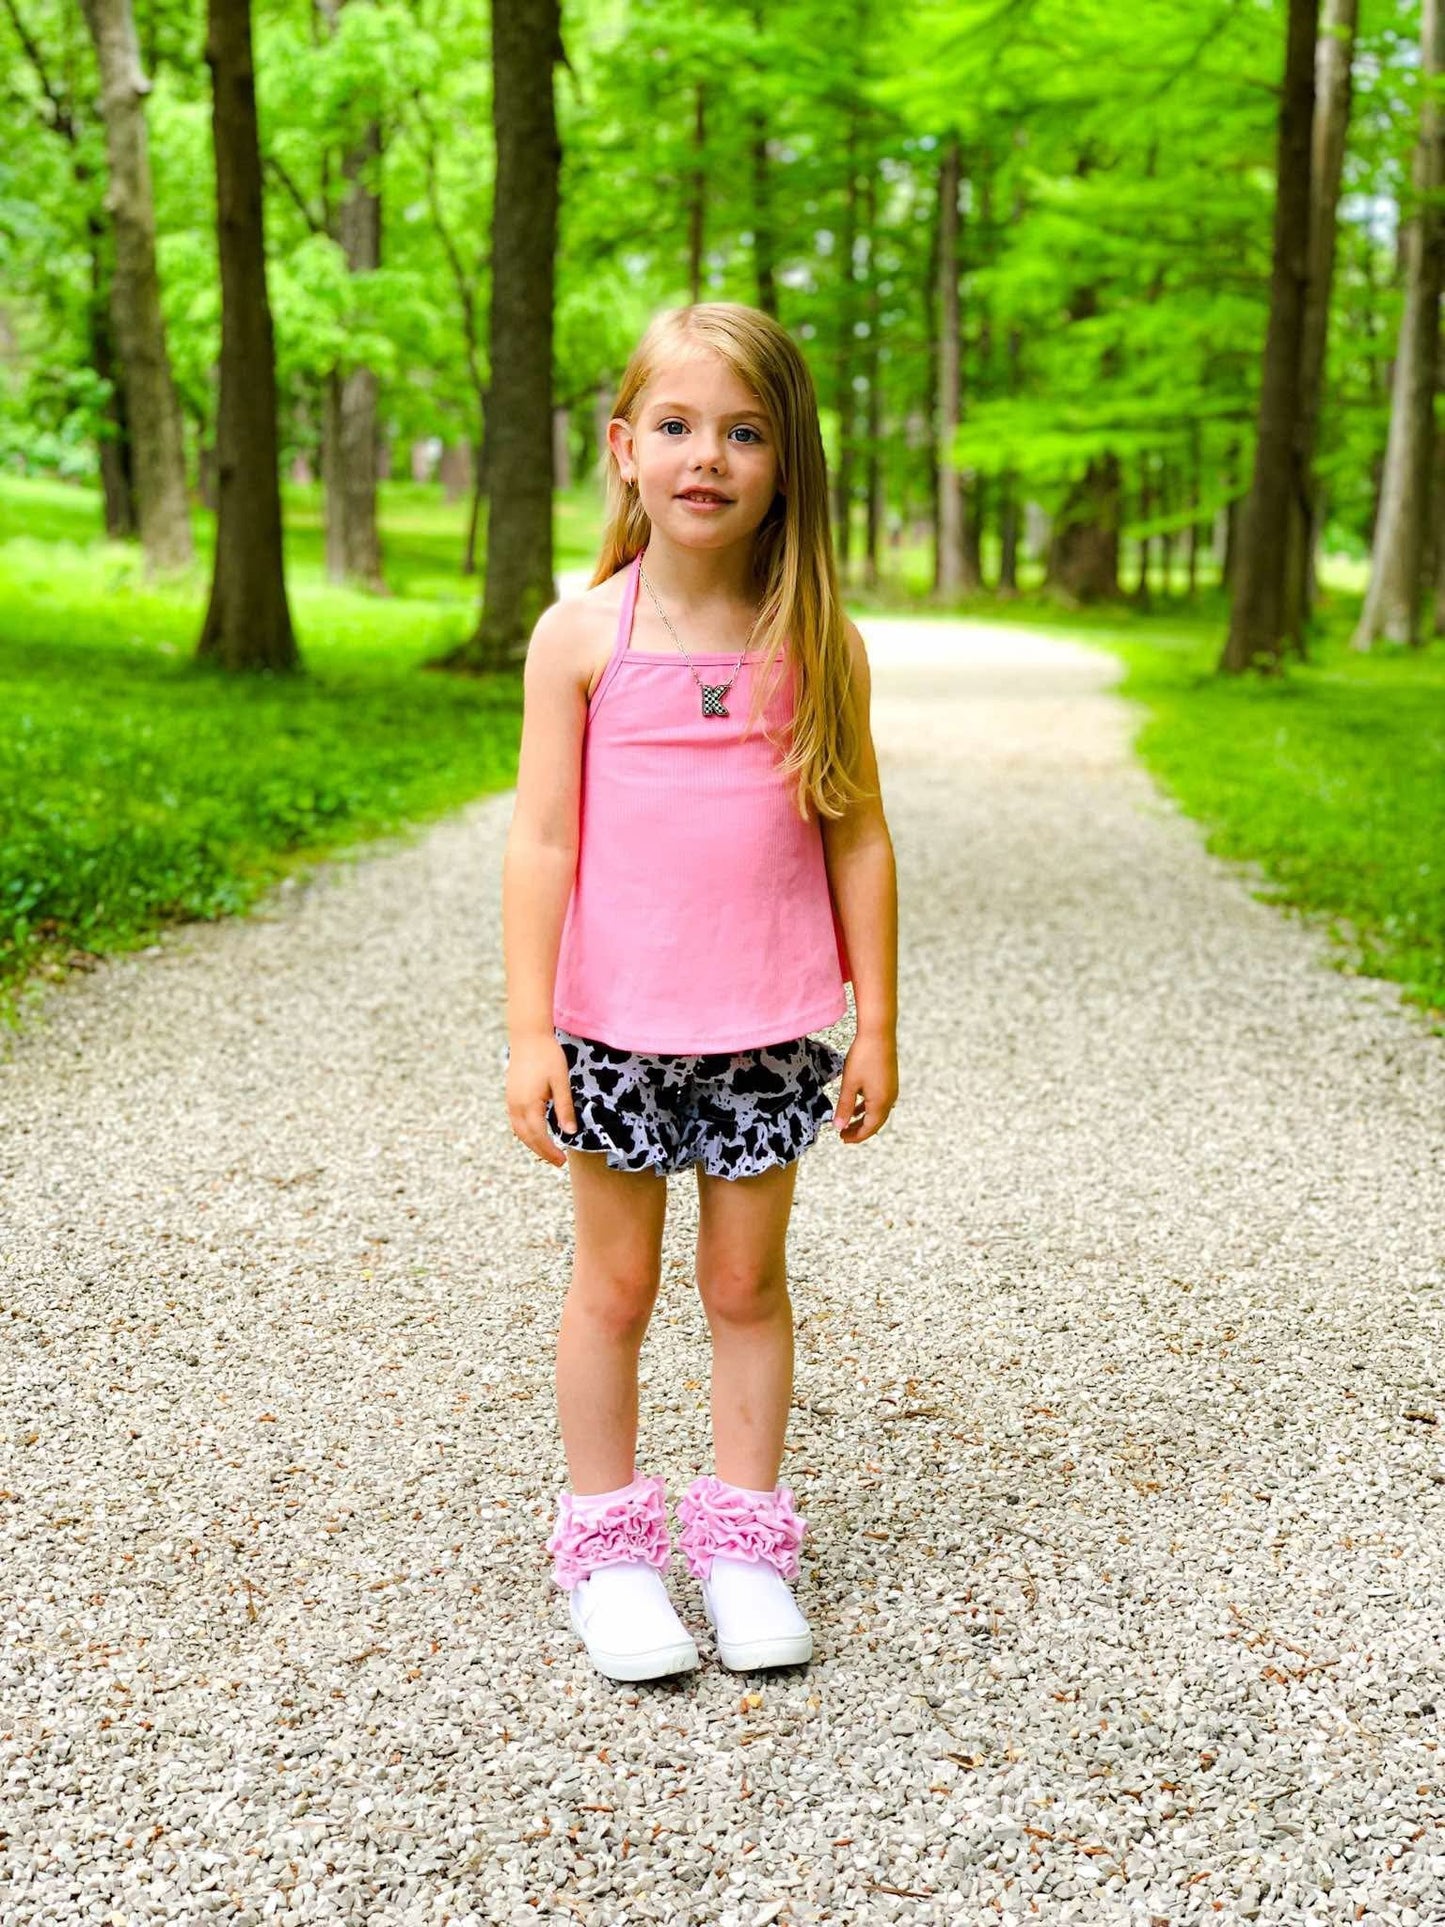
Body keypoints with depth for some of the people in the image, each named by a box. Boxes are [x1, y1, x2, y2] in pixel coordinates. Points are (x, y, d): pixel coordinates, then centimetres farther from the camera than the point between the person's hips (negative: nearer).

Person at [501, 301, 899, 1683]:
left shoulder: (817, 645, -1)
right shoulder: (581, 636, -4)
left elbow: (858, 839, 4)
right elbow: (540, 839, -5)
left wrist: (876, 1023, 4)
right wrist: (528, 1030, -9)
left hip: (769, 1031, 1)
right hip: (616, 1024, -1)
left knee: (748, 1281, 11)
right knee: (615, 1283, 10)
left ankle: (743, 1538, 26)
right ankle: (606, 1541, 26)